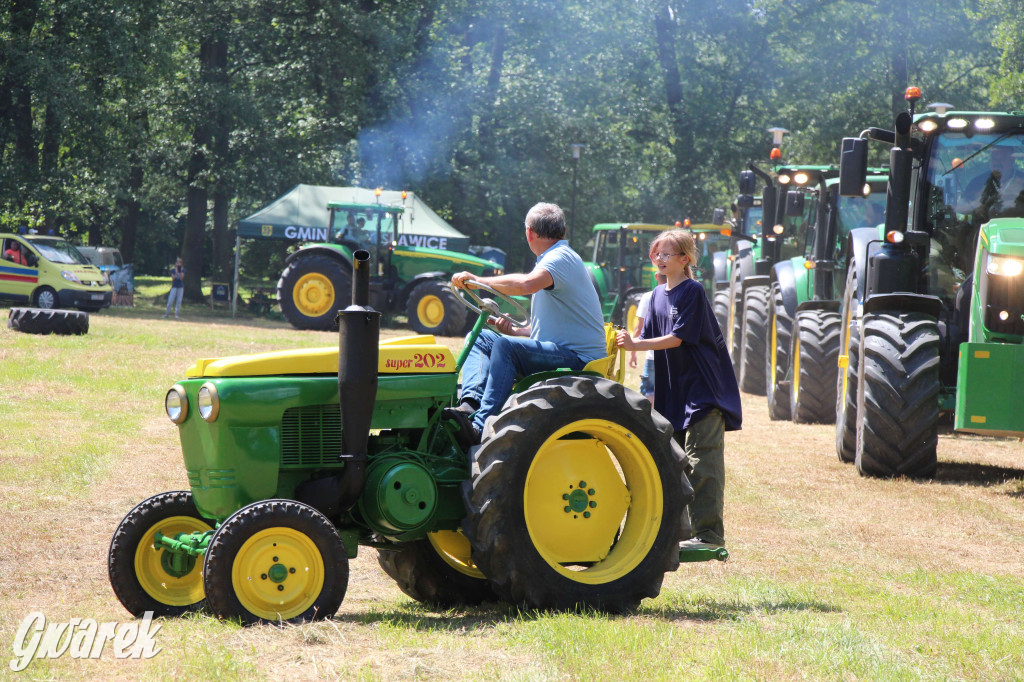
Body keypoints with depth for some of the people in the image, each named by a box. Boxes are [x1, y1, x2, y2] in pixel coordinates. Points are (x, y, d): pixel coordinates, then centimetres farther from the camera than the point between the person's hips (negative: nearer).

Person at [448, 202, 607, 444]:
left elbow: (526, 284, -35)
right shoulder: (551, 259, 22)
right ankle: (471, 403, -21)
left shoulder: (561, 258, -11)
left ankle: (481, 425, -39)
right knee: (480, 337, 4)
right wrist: (515, 331, 8)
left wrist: (479, 280, -25)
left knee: (506, 345, -31)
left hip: (578, 358, -10)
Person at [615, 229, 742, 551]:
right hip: (673, 389, 8)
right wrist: (626, 342, -7)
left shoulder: (693, 291, -11)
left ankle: (709, 534, -12)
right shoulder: (659, 294, 12)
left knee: (701, 462, -11)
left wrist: (636, 344, -23)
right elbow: (650, 336, 12)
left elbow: (677, 338, -17)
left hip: (703, 388, -8)